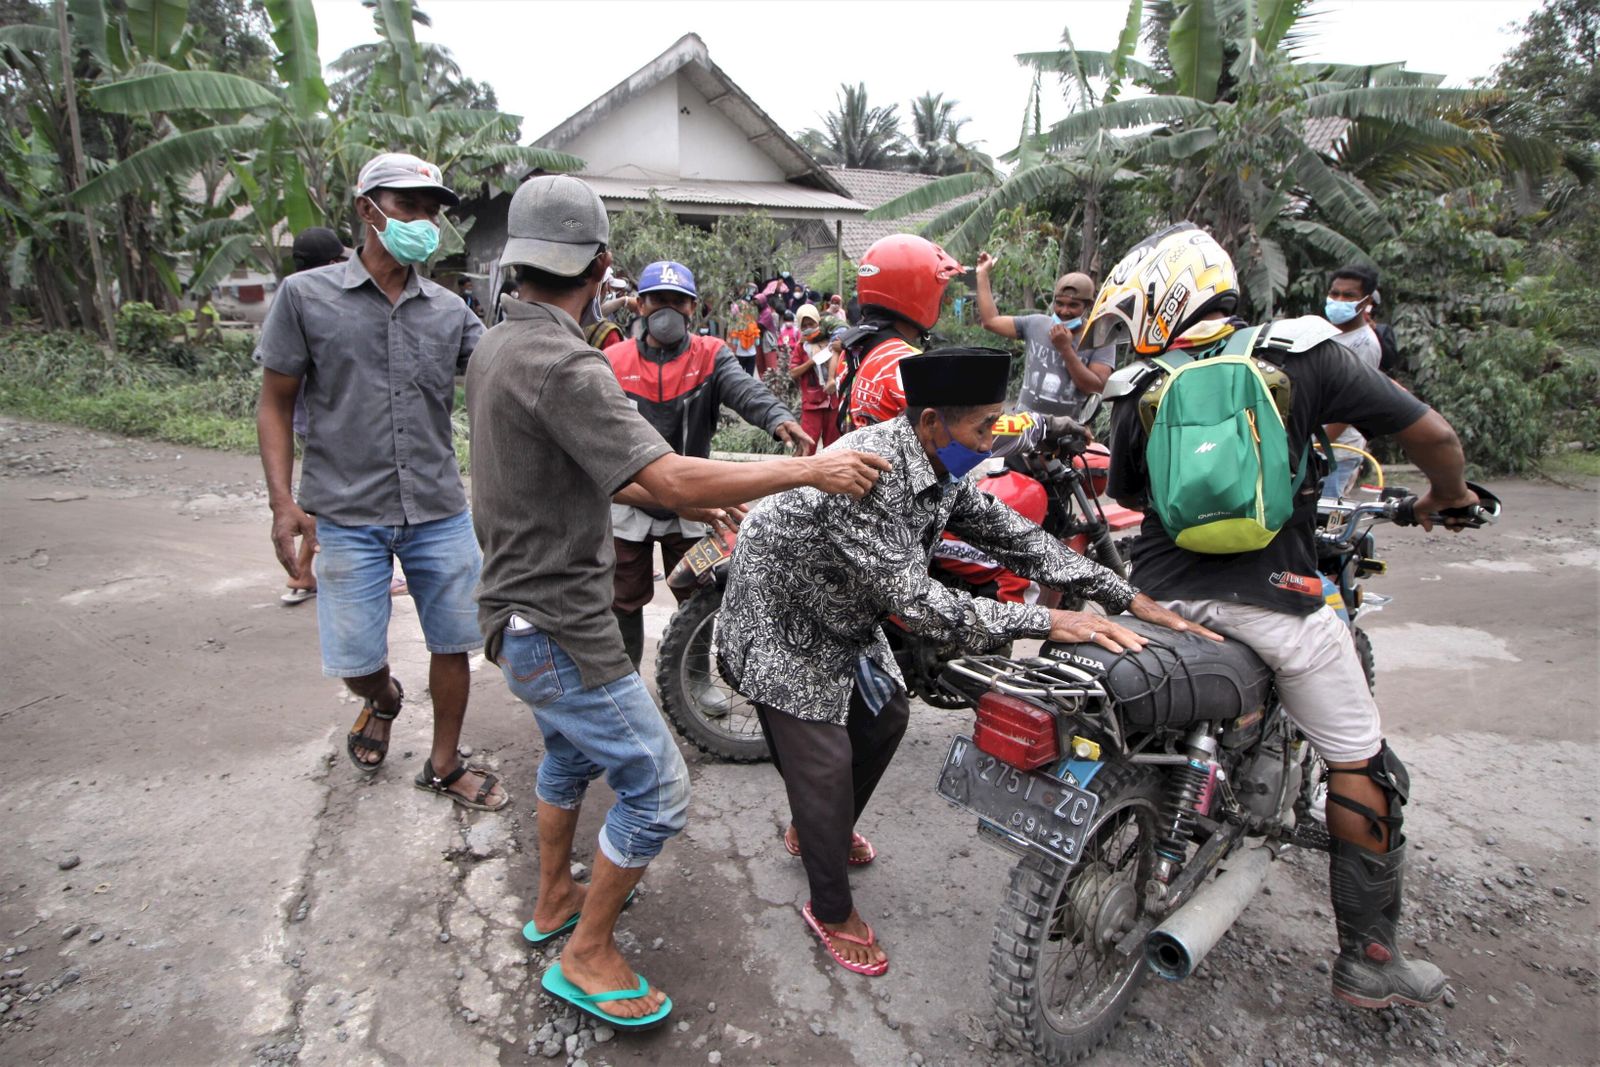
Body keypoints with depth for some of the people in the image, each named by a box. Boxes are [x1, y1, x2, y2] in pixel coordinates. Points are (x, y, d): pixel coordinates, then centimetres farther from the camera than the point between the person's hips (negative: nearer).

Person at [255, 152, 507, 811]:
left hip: (439, 512, 3)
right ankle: (384, 701, 43)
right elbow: (275, 404, 0)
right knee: (356, 659, 5)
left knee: (453, 644, 9)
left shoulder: (449, 310, 6)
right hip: (348, 516, -2)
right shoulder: (305, 295, -2)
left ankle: (443, 767, 30)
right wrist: (283, 501, -9)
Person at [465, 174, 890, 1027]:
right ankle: (587, 955, 19)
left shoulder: (494, 348, 7)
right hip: (558, 626, -10)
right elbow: (669, 480, -32)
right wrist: (808, 468, -24)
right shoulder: (563, 365, -25)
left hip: (519, 609, 10)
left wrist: (700, 501, 14)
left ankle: (553, 900, 47)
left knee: (570, 752, 29)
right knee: (656, 788, 1)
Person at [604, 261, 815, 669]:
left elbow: (745, 390, -24)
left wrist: (780, 418, -44)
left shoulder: (711, 355, -5)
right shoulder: (614, 361, -3)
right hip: (628, 504, 0)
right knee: (624, 604, 13)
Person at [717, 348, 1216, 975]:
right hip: (782, 623, -9)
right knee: (826, 764, -4)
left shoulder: (940, 466, -8)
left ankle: (814, 830, 43)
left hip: (844, 616, 9)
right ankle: (832, 910, 19)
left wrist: (1128, 600, -9)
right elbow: (912, 602, -38)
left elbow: (1014, 536, -3)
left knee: (884, 715, 19)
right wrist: (1045, 622, -37)